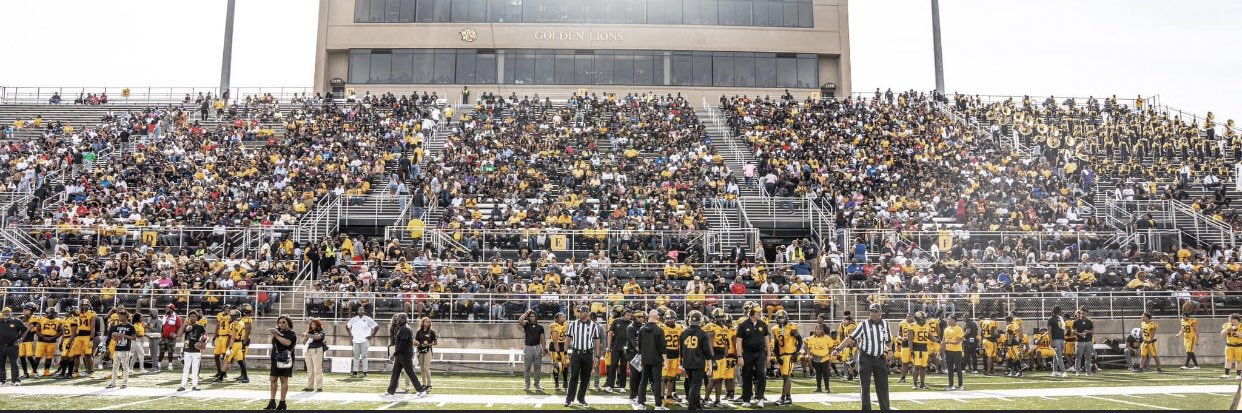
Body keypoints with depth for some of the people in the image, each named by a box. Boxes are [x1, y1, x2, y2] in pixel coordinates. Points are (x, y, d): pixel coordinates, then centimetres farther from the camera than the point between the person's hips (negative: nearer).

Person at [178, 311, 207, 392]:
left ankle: (194, 385, 8)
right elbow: (179, 334, -12)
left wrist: (204, 341, -7)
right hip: (187, 350, 1)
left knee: (195, 369, 3)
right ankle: (182, 385, 4)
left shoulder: (200, 327, 2)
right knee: (185, 368, 2)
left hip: (196, 351, -1)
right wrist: (185, 324, -17)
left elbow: (205, 334, 13)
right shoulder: (186, 326, 2)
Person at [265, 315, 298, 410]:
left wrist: (276, 335, -18)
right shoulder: (279, 332, 16)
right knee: (273, 379, 7)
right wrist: (273, 334, -5)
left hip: (285, 359, -7)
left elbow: (287, 342, -22)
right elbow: (272, 343, 12)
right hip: (275, 359, 7)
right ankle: (272, 402, 14)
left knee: (284, 380, -4)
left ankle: (282, 403, 0)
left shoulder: (291, 333, -6)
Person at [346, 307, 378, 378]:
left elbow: (377, 327, 1)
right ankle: (355, 372, 10)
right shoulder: (354, 319, 8)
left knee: (364, 356, -4)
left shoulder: (368, 319, -1)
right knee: (356, 356, 7)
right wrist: (350, 335, 12)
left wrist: (371, 335, -4)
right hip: (356, 340, 3)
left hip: (364, 341, -3)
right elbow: (347, 326, 23)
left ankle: (364, 373, 0)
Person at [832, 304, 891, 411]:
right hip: (866, 358, -3)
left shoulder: (884, 324, 5)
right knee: (865, 386, 2)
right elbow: (850, 338, -10)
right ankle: (866, 408, 10)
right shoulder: (863, 324, -8)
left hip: (879, 358, 3)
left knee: (883, 385, 8)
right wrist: (838, 349, -17)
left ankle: (885, 408, 17)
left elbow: (888, 340, 16)